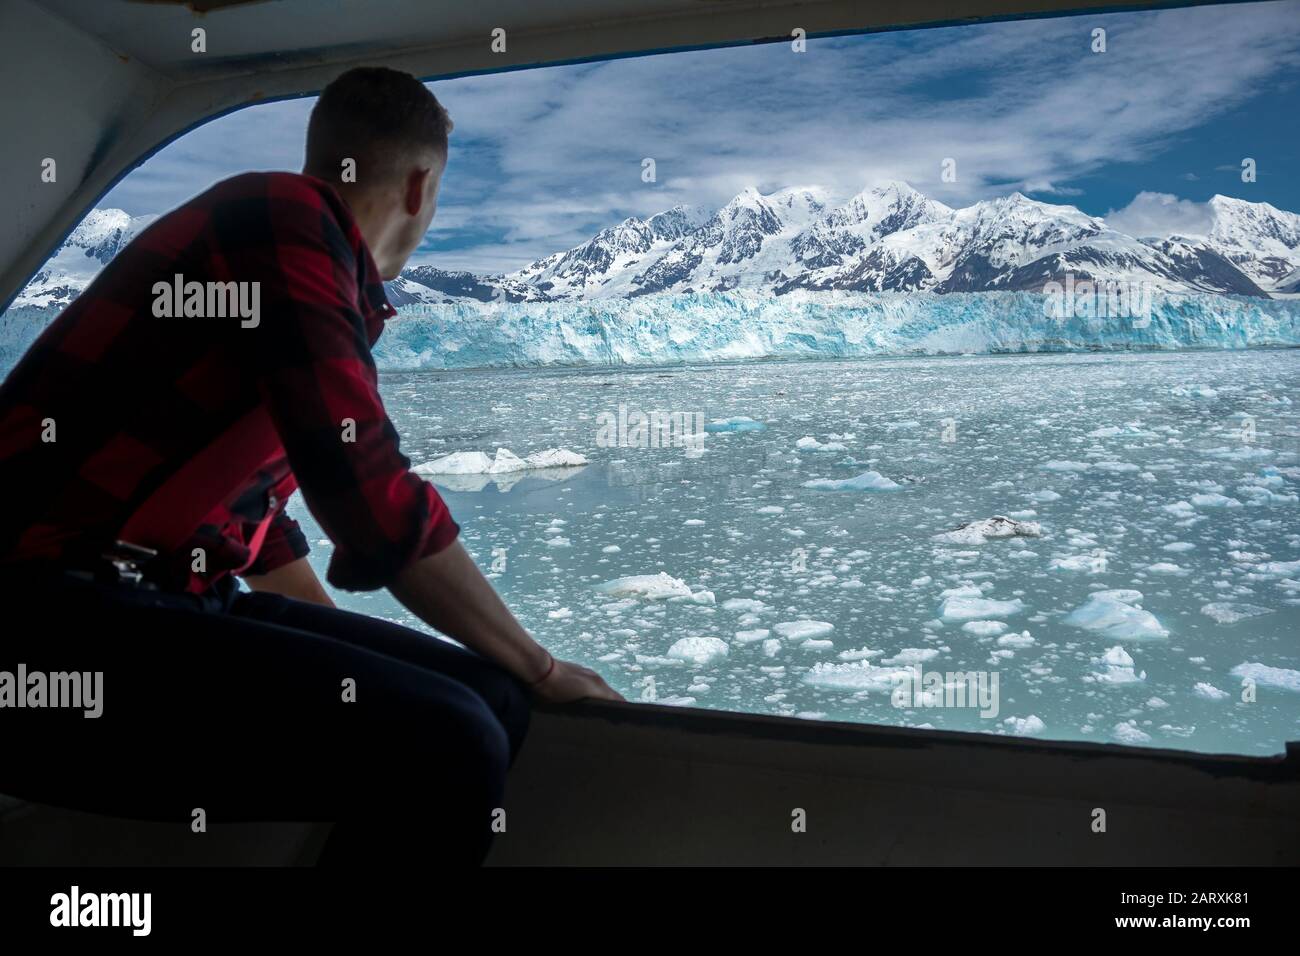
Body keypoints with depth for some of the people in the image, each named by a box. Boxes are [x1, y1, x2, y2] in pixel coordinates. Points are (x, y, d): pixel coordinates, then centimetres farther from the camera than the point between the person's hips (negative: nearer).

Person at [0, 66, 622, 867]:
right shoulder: (286, 215, -9)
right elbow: (372, 499, -17)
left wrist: (351, 652, 36)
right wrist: (541, 668, -4)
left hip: (154, 604, 9)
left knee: (487, 702, -4)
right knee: (445, 742, -26)